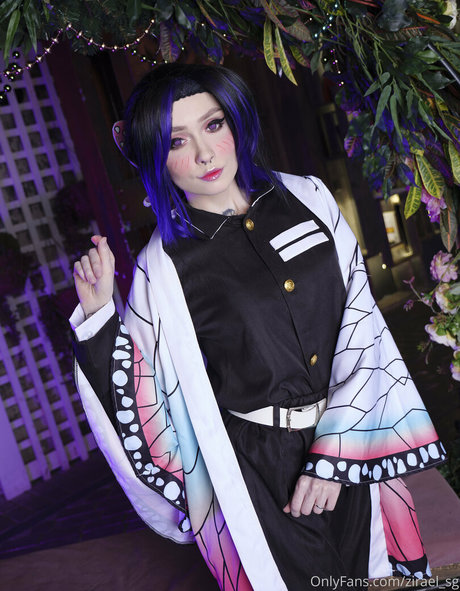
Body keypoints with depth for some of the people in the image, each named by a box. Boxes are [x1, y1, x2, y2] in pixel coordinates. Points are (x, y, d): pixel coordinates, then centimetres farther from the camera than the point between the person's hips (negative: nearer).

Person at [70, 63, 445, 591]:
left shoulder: (307, 198, -3)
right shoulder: (165, 264, -11)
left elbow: (360, 322, -5)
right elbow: (140, 390, -3)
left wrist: (332, 454, -10)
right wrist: (98, 314, -19)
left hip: (351, 448, 3)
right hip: (257, 474, -3)